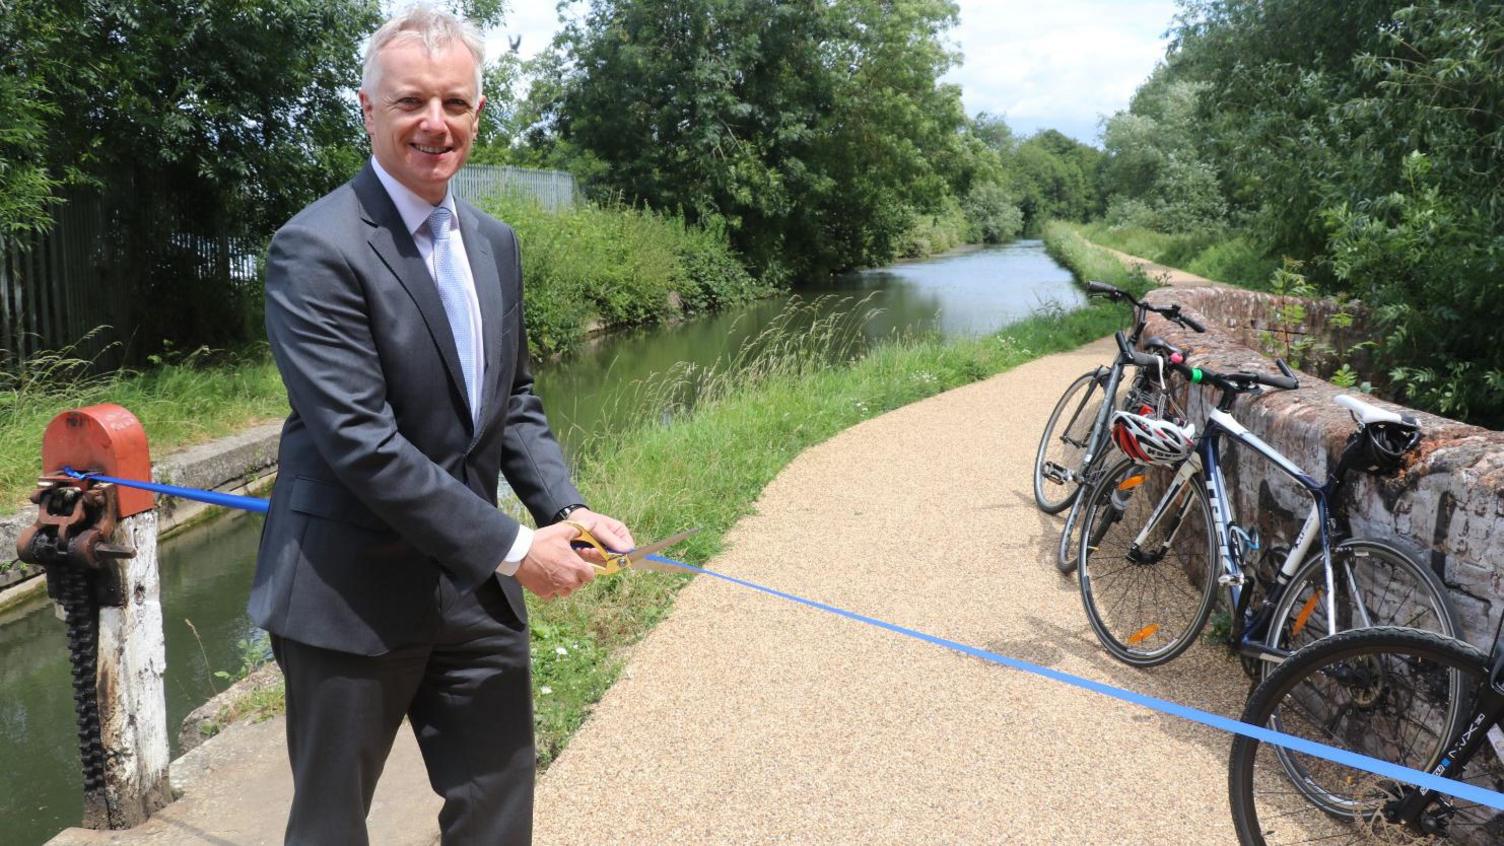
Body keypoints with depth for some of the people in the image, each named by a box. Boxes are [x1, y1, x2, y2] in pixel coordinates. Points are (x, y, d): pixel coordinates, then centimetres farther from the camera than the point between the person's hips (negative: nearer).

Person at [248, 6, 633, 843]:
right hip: (353, 594, -6)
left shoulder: (495, 242, 8)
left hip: (475, 585, 6)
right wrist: (511, 548, -20)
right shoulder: (318, 249, -16)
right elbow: (359, 441, -22)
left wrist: (565, 507, -4)